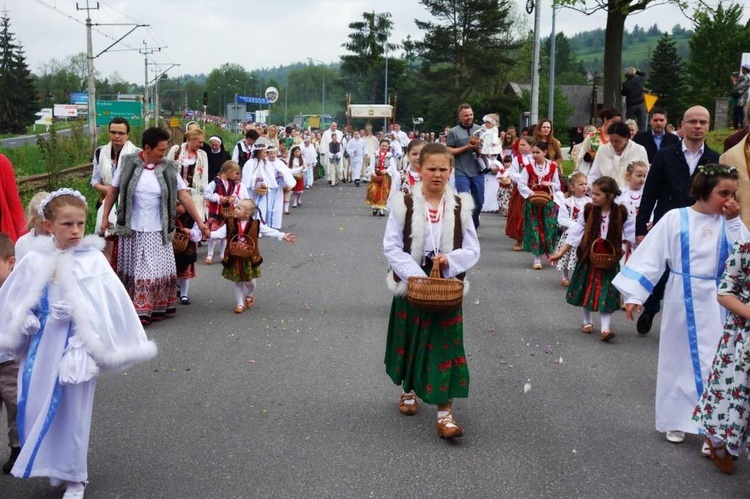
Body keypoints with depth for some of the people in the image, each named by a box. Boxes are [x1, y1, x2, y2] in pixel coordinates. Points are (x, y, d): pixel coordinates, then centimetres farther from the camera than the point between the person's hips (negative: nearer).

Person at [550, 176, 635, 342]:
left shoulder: (620, 214, -9)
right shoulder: (588, 211, -7)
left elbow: (632, 233, -2)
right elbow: (575, 233, -3)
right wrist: (560, 252, -4)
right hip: (588, 258, 2)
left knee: (606, 293, -4)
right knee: (585, 290, 12)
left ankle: (605, 328, -4)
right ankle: (587, 322, 30)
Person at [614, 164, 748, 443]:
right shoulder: (675, 219, -7)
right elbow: (650, 256, -8)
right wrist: (634, 294, -12)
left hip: (717, 303, 1)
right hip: (683, 300, -1)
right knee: (680, 359, 11)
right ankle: (675, 420, 26)